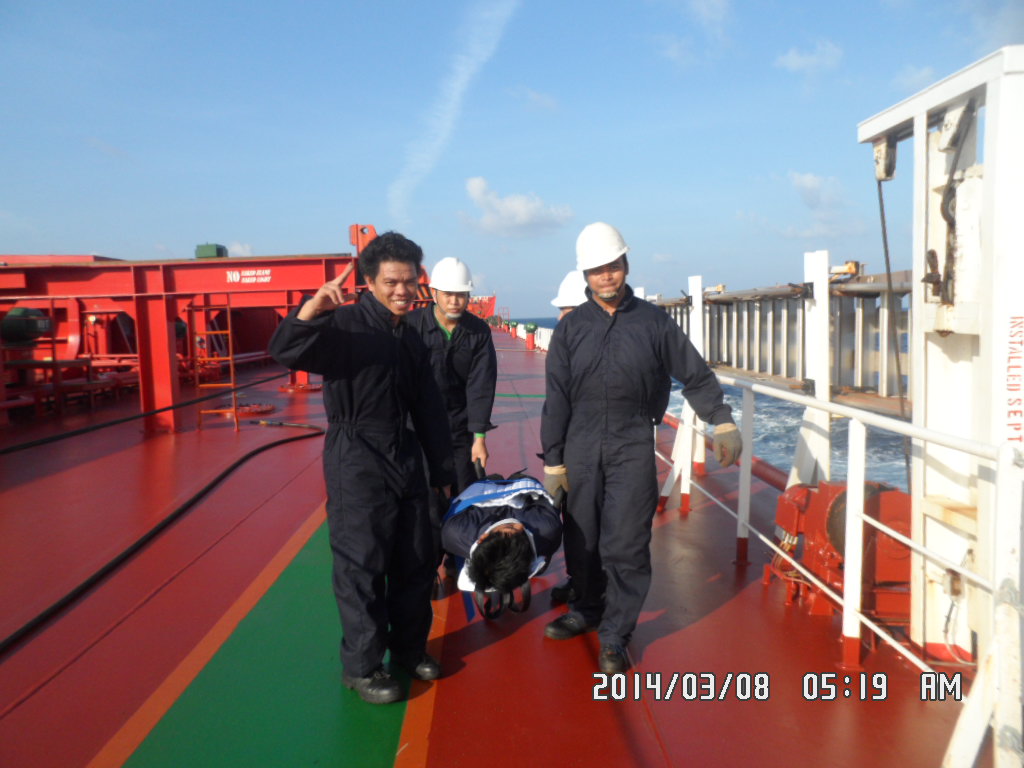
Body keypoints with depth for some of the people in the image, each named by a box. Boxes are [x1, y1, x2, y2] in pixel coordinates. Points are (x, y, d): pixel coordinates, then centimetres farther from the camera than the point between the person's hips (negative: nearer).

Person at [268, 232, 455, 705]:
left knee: (415, 560, 14)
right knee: (361, 565, 0)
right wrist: (313, 308, -44)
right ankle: (361, 667, 17)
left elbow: (429, 411, 16)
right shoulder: (345, 324, -10)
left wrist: (442, 471, 16)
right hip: (356, 462, -7)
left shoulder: (411, 341, 12)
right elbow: (284, 351, -27)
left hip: (406, 458, 7)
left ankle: (409, 648, 33)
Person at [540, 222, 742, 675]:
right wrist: (552, 460, 4)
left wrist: (722, 423, 1)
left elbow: (695, 375, 8)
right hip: (581, 447, 2)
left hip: (633, 449, -2)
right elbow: (557, 398, 5)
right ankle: (587, 610, 34)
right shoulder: (571, 327, 4)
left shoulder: (653, 321, 2)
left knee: (626, 545, -3)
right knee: (581, 540, 11)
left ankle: (614, 635, 12)